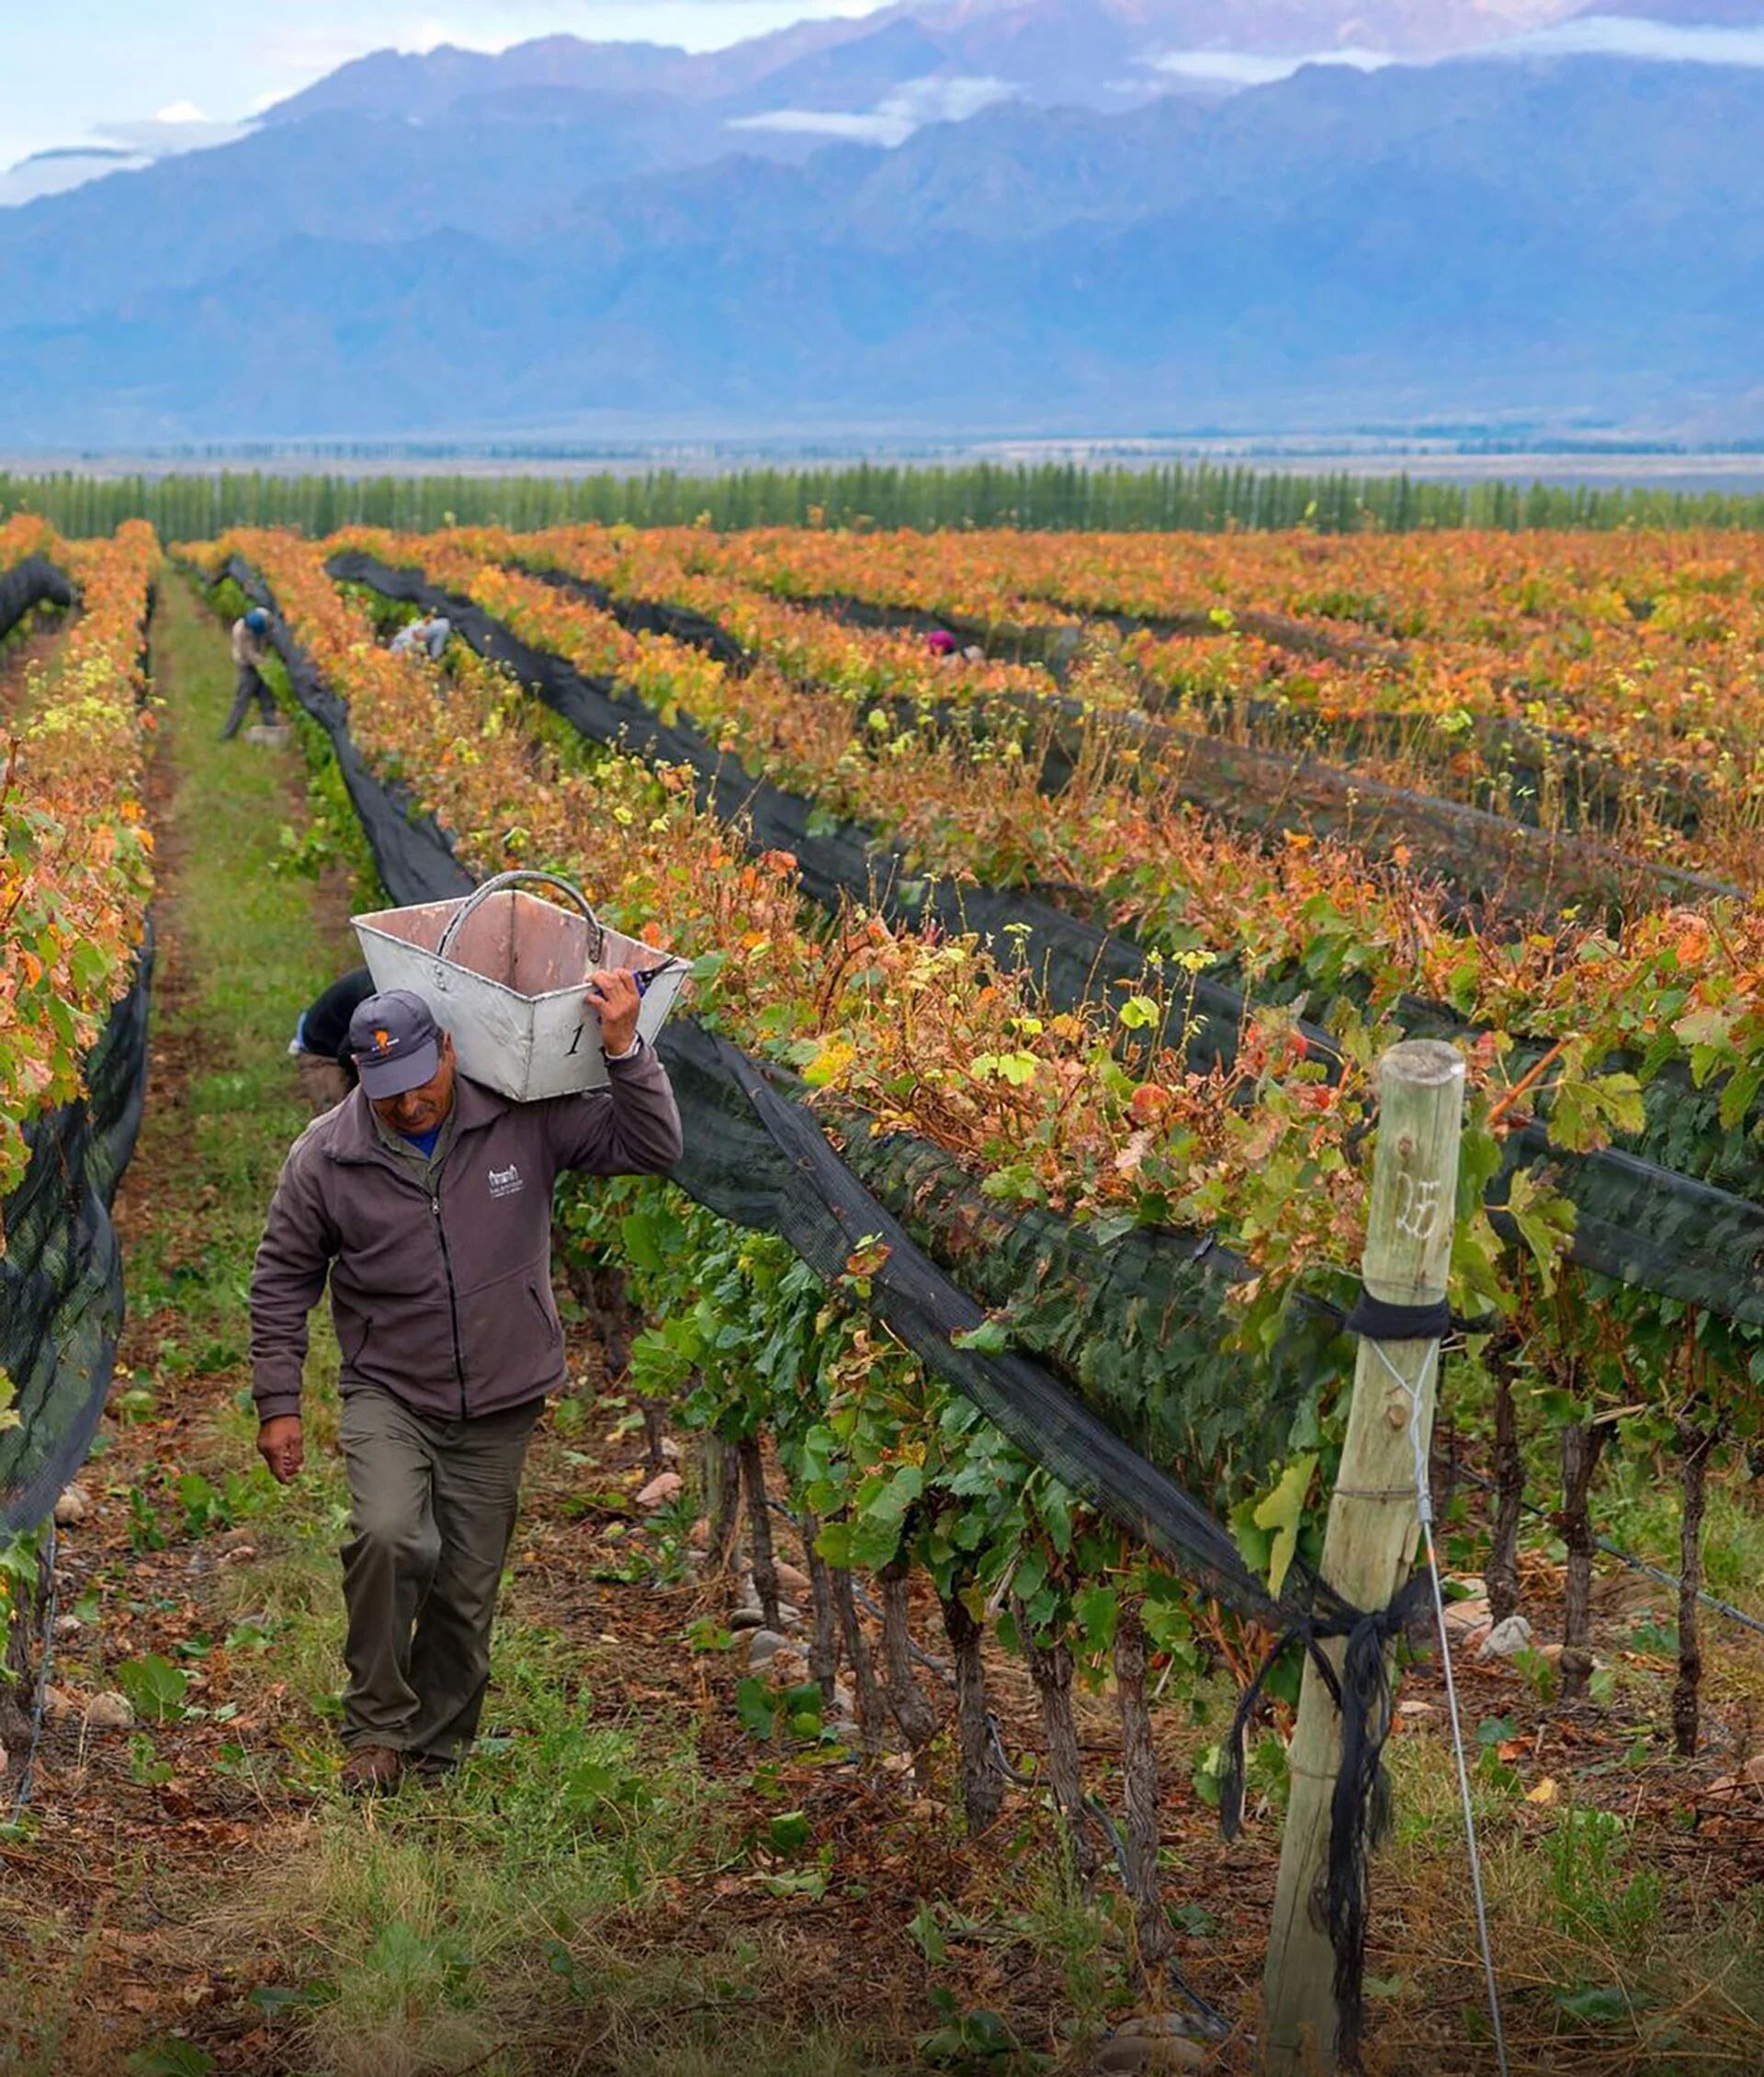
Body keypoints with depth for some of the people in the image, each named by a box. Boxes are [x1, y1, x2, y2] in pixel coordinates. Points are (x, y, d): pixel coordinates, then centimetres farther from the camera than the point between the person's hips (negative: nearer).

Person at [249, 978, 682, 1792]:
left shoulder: (524, 1121, -9)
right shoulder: (325, 1156, -9)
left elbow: (652, 1147, -6)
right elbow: (282, 1281, 2)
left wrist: (624, 1050, -19)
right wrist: (278, 1403, 1)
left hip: (496, 1410, 1)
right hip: (387, 1396, -1)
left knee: (467, 1592, 6)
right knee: (388, 1535, -27)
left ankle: (435, 1753, 24)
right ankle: (377, 1727, -9)